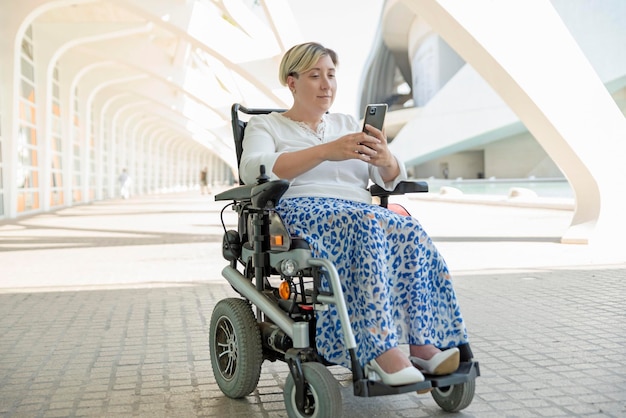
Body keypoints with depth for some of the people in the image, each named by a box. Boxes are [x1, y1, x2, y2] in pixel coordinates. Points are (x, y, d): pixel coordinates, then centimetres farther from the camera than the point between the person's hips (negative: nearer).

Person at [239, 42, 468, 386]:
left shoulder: (348, 124, 26)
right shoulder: (264, 126, 14)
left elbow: (392, 180, 16)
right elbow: (252, 170, -10)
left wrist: (384, 158, -10)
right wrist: (326, 151, -18)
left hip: (362, 215, 5)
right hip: (300, 213, -4)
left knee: (411, 234, -29)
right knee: (367, 227, -37)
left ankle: (423, 344, -33)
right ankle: (381, 351, -40)